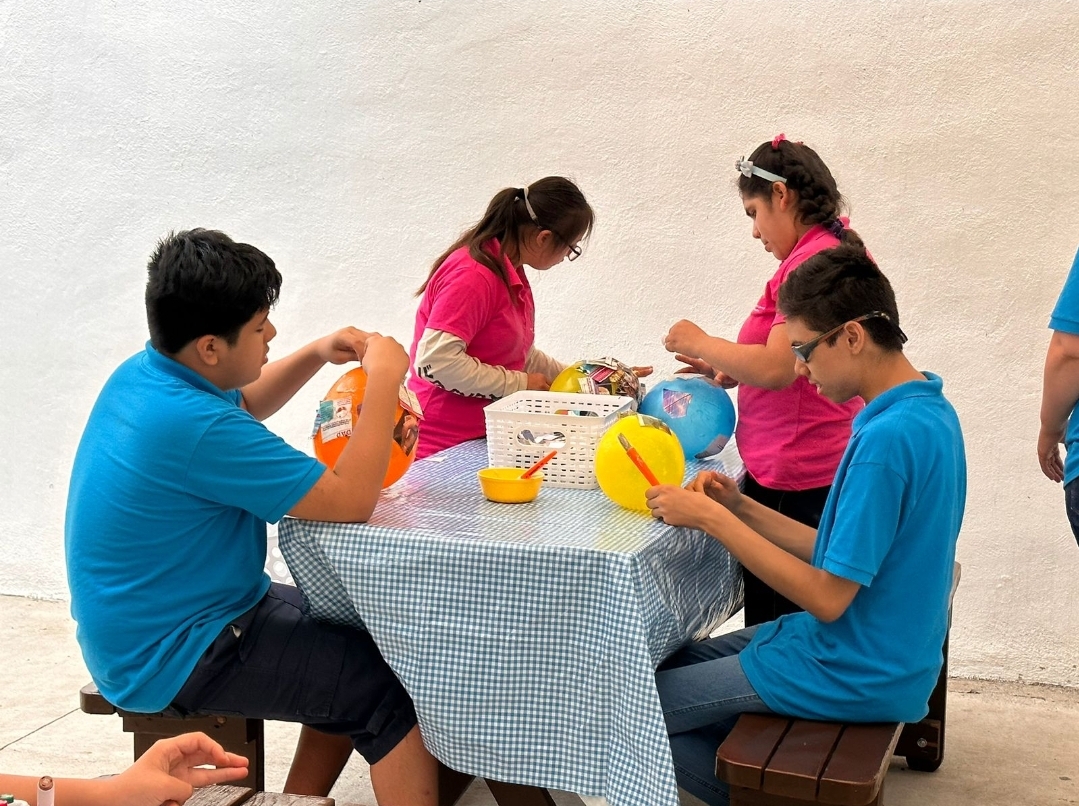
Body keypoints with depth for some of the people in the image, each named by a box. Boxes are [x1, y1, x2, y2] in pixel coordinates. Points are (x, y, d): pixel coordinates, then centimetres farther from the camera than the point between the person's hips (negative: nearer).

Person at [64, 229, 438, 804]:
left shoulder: (142, 372, 0)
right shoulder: (193, 426, -30)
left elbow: (243, 404, 22)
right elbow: (351, 500, -28)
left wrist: (317, 354, 5)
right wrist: (384, 378, -19)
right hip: (170, 662, -10)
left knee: (356, 639, 20)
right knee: (395, 688, -14)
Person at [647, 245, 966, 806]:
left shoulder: (886, 439, -26)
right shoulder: (930, 412, 4)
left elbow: (828, 596, -24)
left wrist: (712, 519, -19)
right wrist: (740, 508, 0)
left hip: (853, 676, -10)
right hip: (882, 654, 10)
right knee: (672, 664, 19)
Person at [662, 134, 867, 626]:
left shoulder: (811, 260, -15)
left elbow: (776, 368, -21)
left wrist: (702, 343, -7)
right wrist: (731, 372, 14)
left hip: (794, 483, -10)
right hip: (823, 470, 10)